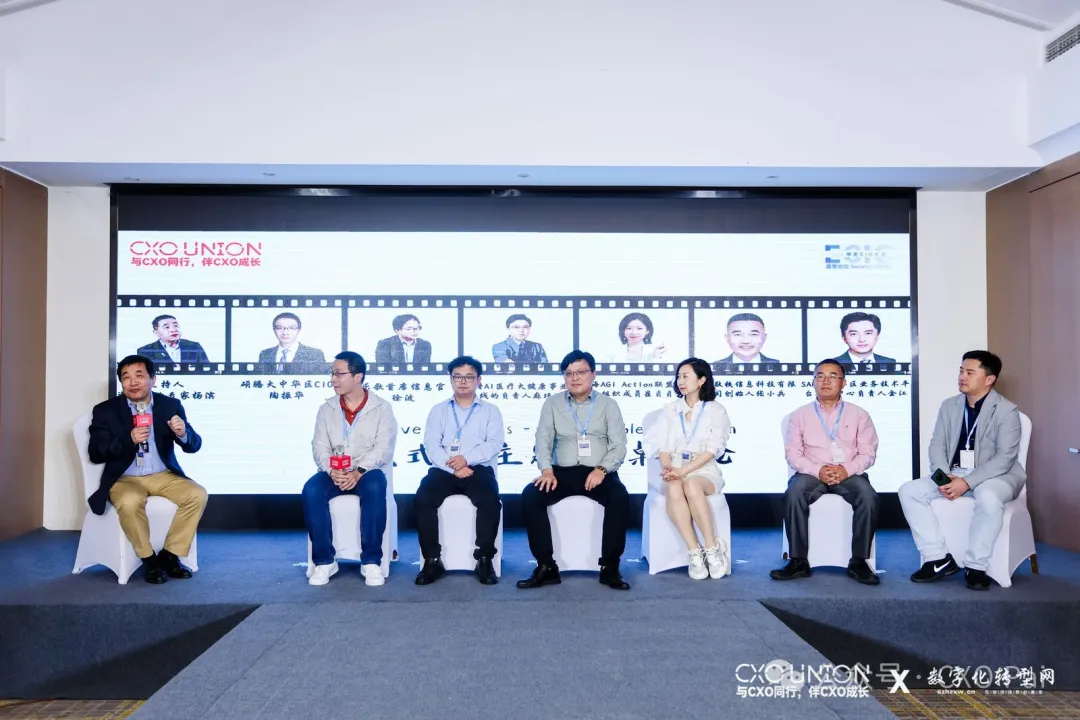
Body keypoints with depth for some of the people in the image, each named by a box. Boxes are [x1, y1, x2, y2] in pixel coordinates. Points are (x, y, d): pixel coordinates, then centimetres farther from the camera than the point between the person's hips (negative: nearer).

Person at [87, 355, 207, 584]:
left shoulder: (170, 405, 2)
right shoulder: (105, 410, -2)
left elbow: (194, 445, -2)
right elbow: (95, 453, -8)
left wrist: (183, 434, -27)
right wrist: (129, 440, -25)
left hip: (164, 476, 2)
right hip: (125, 479, -2)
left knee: (198, 495, -22)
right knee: (130, 502, -35)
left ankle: (169, 555, -8)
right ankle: (149, 558, -12)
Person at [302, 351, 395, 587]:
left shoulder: (381, 408, 2)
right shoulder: (326, 409, 11)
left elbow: (383, 448, -8)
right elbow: (319, 447, 3)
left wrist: (359, 472, -23)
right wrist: (330, 470, -18)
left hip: (367, 471, -3)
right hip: (334, 472, 3)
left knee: (375, 488, -37)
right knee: (311, 490, -29)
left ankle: (371, 561, -26)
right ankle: (324, 561, -17)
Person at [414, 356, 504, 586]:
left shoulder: (491, 411, 15)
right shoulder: (438, 410, 18)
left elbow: (495, 444, -1)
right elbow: (431, 445, 3)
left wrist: (467, 458, -18)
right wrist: (453, 467, -14)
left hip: (478, 469, -1)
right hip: (444, 469, 1)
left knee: (490, 500, -33)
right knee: (423, 498, -28)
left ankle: (484, 559, -19)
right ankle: (432, 560, -18)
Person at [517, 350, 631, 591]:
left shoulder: (608, 404, 9)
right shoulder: (552, 403, 13)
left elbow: (619, 445, 1)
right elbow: (543, 440, 4)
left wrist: (601, 469, -17)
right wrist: (547, 470, -14)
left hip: (599, 472, -1)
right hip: (562, 472, 1)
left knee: (620, 498, -32)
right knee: (530, 496, -25)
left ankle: (610, 567, -19)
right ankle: (546, 566, -17)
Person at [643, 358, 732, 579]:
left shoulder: (716, 410, 5)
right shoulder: (670, 409, 15)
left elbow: (712, 449, -5)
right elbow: (662, 444, 6)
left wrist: (683, 471, -18)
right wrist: (667, 468, -16)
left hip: (704, 470, -2)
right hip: (675, 470, 2)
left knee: (691, 485, -38)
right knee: (674, 489, -35)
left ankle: (712, 548, -26)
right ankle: (694, 553, -32)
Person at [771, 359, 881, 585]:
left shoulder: (859, 415, 12)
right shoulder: (799, 415, 11)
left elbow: (868, 453, 5)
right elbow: (793, 453, 3)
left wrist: (847, 470, -15)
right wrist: (818, 470, -15)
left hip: (849, 474, 0)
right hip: (812, 473, 0)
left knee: (869, 498, -31)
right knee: (793, 495, -32)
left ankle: (858, 561, -18)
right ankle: (799, 562, -23)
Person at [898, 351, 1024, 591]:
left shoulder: (1007, 411, -10)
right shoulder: (949, 406, 8)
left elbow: (1005, 458, -17)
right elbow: (937, 445, 5)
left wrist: (967, 482, -27)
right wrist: (943, 475, -15)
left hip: (995, 475, -5)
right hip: (953, 474, 6)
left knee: (988, 498, -40)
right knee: (909, 491, -15)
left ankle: (975, 567, -23)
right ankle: (939, 559, -13)